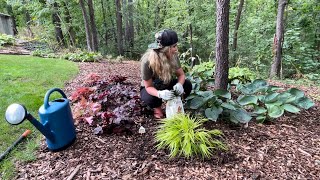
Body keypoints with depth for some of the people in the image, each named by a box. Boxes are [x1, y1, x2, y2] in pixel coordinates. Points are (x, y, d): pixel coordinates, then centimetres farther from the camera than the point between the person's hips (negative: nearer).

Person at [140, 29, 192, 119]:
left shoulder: (173, 56, -21)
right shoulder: (147, 61, -33)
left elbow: (181, 75, -10)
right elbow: (148, 87, -25)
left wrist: (179, 84, -34)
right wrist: (160, 94, -47)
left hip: (167, 85, 4)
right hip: (150, 88, -3)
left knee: (187, 85, -19)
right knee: (150, 98, -37)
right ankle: (157, 107, -1)